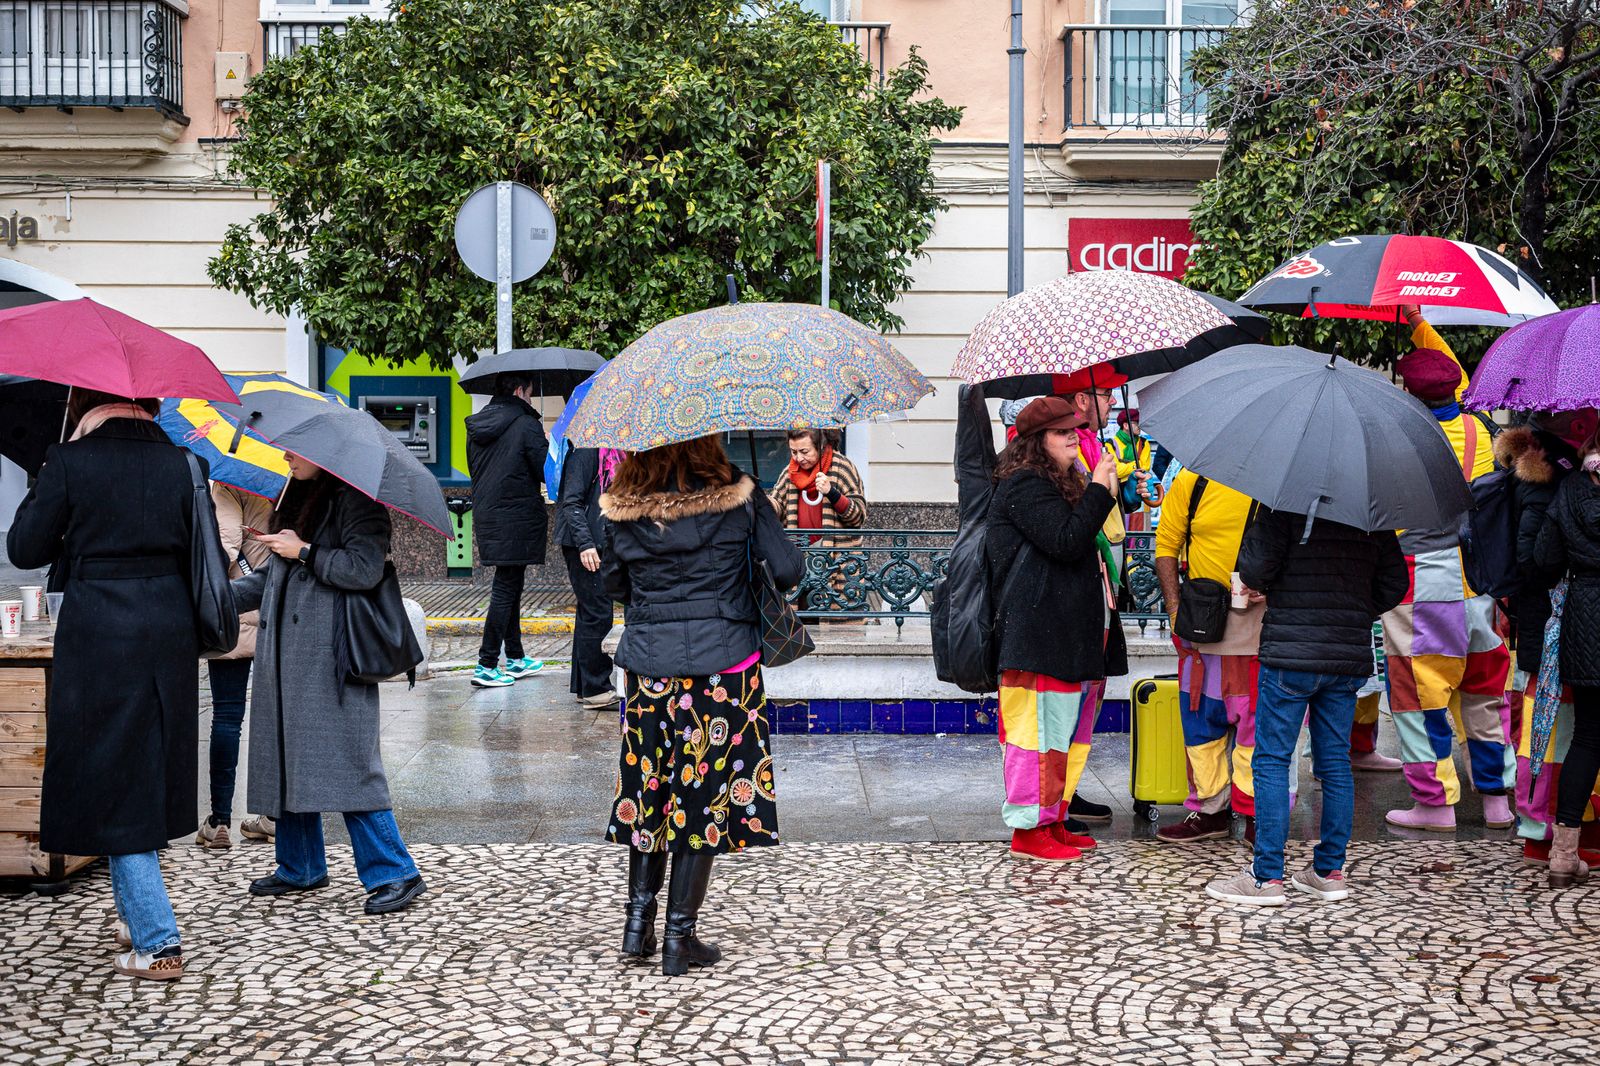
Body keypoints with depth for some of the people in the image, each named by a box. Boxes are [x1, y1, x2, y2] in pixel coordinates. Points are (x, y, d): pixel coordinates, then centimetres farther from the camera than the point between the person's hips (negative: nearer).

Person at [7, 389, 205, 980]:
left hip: (97, 634, -5)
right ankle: (140, 917, 30)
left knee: (110, 781, 1)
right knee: (146, 775, 18)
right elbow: (195, 547, 7)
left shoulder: (71, 461, -9)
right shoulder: (175, 461, 3)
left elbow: (24, 548, -3)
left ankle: (157, 942, -3)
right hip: (169, 632, 5)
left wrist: (46, 483, 11)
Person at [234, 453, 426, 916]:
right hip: (285, 653, 9)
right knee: (286, 758, 12)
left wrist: (303, 551, -13)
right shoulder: (296, 496, 18)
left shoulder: (353, 498, -8)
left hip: (332, 655, -9)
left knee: (346, 762, -11)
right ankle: (301, 868, 25)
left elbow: (365, 569, -21)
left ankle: (394, 873, -6)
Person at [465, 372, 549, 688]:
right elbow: (546, 471, -13)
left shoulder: (476, 427, 10)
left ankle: (515, 658, 25)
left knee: (509, 587, 17)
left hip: (486, 517, 8)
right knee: (505, 589, -4)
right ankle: (486, 666, -6)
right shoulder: (526, 425, -13)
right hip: (516, 520, -8)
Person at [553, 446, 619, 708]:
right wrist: (585, 542, -26)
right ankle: (595, 689, -4)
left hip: (600, 544, 10)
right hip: (584, 547, -10)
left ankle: (582, 686, 19)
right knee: (597, 614, -9)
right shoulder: (585, 450, -14)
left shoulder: (613, 453, 14)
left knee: (590, 613, 13)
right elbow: (572, 502, -19)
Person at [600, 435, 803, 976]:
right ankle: (679, 936, 8)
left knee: (650, 790, 17)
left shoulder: (621, 509, -3)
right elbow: (788, 570, -9)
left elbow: (614, 586, 9)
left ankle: (638, 920, 18)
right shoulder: (737, 498, -9)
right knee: (706, 794, 5)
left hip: (648, 664, 2)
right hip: (723, 664, -2)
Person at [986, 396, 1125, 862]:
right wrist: (1099, 490, -16)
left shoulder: (1059, 483, 22)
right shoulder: (1024, 486, -11)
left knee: (1067, 730, 13)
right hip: (1039, 636, -11)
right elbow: (1067, 542, -22)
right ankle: (1029, 829, -1)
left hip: (1070, 636, 11)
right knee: (1041, 728, -7)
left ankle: (1053, 820, 20)